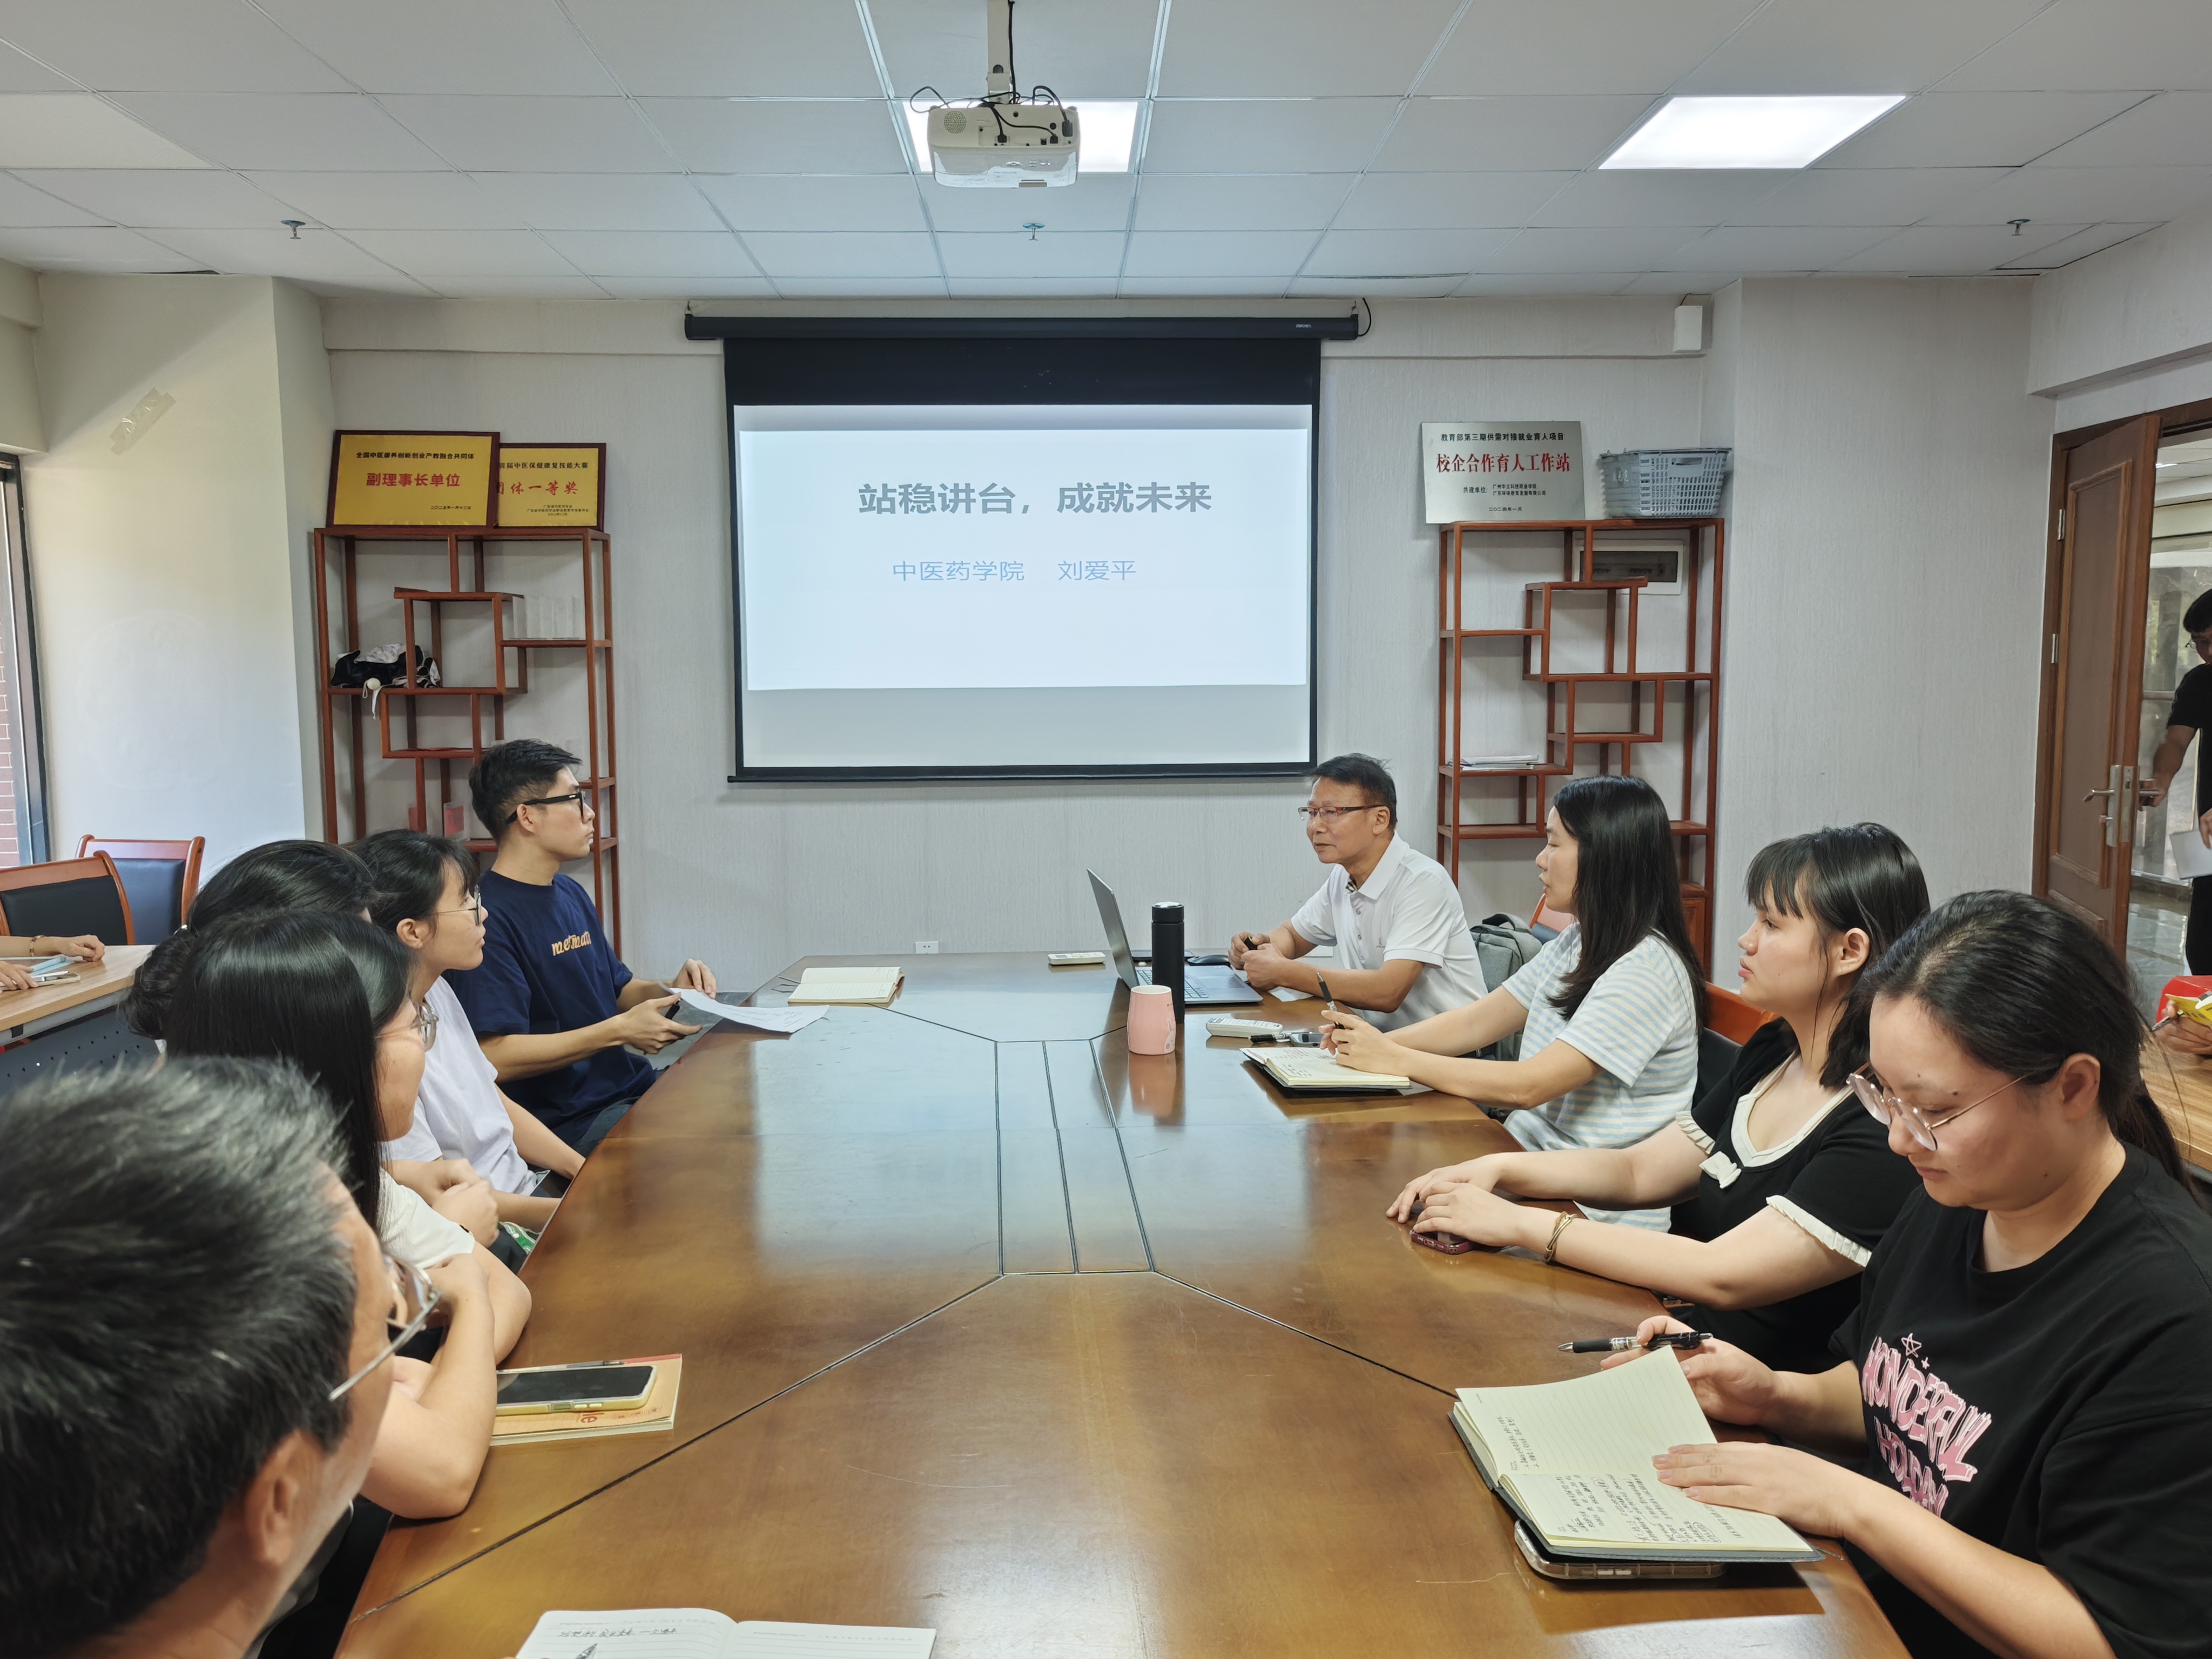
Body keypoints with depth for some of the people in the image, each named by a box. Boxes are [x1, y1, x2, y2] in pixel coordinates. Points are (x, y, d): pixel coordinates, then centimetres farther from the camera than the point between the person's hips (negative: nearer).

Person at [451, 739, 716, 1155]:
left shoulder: (572, 895, 15)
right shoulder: (489, 917, -16)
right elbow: (496, 1058, -22)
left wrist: (669, 991, 2)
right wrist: (620, 1031, -21)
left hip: (630, 1087, 9)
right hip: (568, 1119, -9)